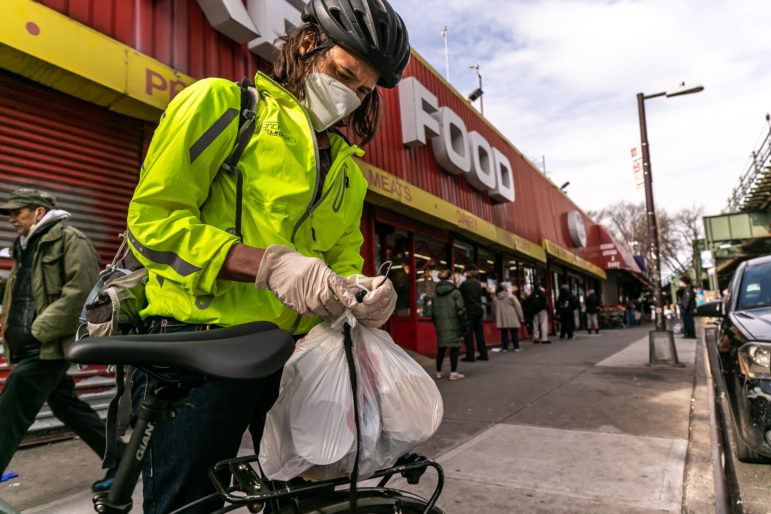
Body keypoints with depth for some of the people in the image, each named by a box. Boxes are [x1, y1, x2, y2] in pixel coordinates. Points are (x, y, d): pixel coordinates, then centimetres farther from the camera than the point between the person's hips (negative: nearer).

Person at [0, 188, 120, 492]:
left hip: (48, 347, -9)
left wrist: (39, 330, -19)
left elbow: (81, 292, -19)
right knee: (67, 407, 13)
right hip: (29, 348, 9)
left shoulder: (68, 240, -8)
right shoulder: (25, 247, 20)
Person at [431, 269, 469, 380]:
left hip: (440, 325, 5)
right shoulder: (455, 292, -6)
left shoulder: (436, 295, 9)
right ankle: (453, 373, -1)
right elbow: (460, 310, -8)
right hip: (453, 324, -5)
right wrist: (465, 325, -1)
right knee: (454, 348, 0)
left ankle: (438, 372, 19)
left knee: (441, 348, 12)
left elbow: (433, 312, 11)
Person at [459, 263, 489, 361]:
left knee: (469, 334, -2)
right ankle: (483, 354, 13)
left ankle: (470, 356, -2)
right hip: (479, 310, 6)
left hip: (470, 311, -6)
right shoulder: (479, 283, 10)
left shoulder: (465, 283, -10)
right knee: (479, 333, 11)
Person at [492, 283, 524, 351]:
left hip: (501, 319, 3)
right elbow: (518, 306, -5)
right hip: (512, 319, -3)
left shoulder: (495, 298, 6)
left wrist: (496, 318, 24)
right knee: (514, 332, 4)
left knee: (504, 333, 8)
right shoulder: (510, 296, -5)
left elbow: (493, 309, 14)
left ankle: (504, 347, 6)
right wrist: (521, 317, 1)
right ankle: (516, 347, 5)